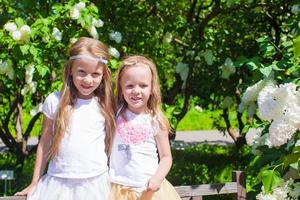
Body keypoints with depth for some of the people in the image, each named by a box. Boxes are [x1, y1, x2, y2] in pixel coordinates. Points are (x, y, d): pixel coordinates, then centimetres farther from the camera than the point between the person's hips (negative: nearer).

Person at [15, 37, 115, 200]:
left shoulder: (105, 107, 1)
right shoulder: (54, 101, -1)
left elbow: (109, 146, 8)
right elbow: (44, 144, 5)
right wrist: (35, 183, 8)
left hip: (94, 184, 0)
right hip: (58, 182, 0)